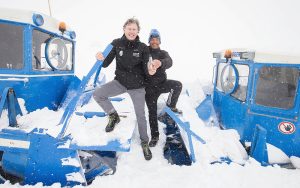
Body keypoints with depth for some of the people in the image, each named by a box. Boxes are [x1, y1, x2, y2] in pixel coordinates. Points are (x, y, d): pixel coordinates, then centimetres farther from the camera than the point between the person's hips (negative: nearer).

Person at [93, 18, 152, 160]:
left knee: (140, 115, 6)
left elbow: (145, 70, -9)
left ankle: (144, 142, 29)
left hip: (137, 86, -1)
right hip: (120, 82, 2)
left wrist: (150, 71, -31)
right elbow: (106, 64, -8)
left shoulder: (143, 48, -11)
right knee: (97, 94, -16)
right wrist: (101, 59, -30)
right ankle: (113, 116, 10)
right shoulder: (117, 44, -8)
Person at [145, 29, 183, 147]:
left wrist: (160, 63, -45)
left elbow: (169, 62, -20)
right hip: (149, 86, -1)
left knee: (178, 85, -27)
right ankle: (154, 136, 21)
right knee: (152, 112, 4)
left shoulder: (163, 53, 2)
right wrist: (147, 68, -37)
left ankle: (171, 105, 1)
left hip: (162, 83, 1)